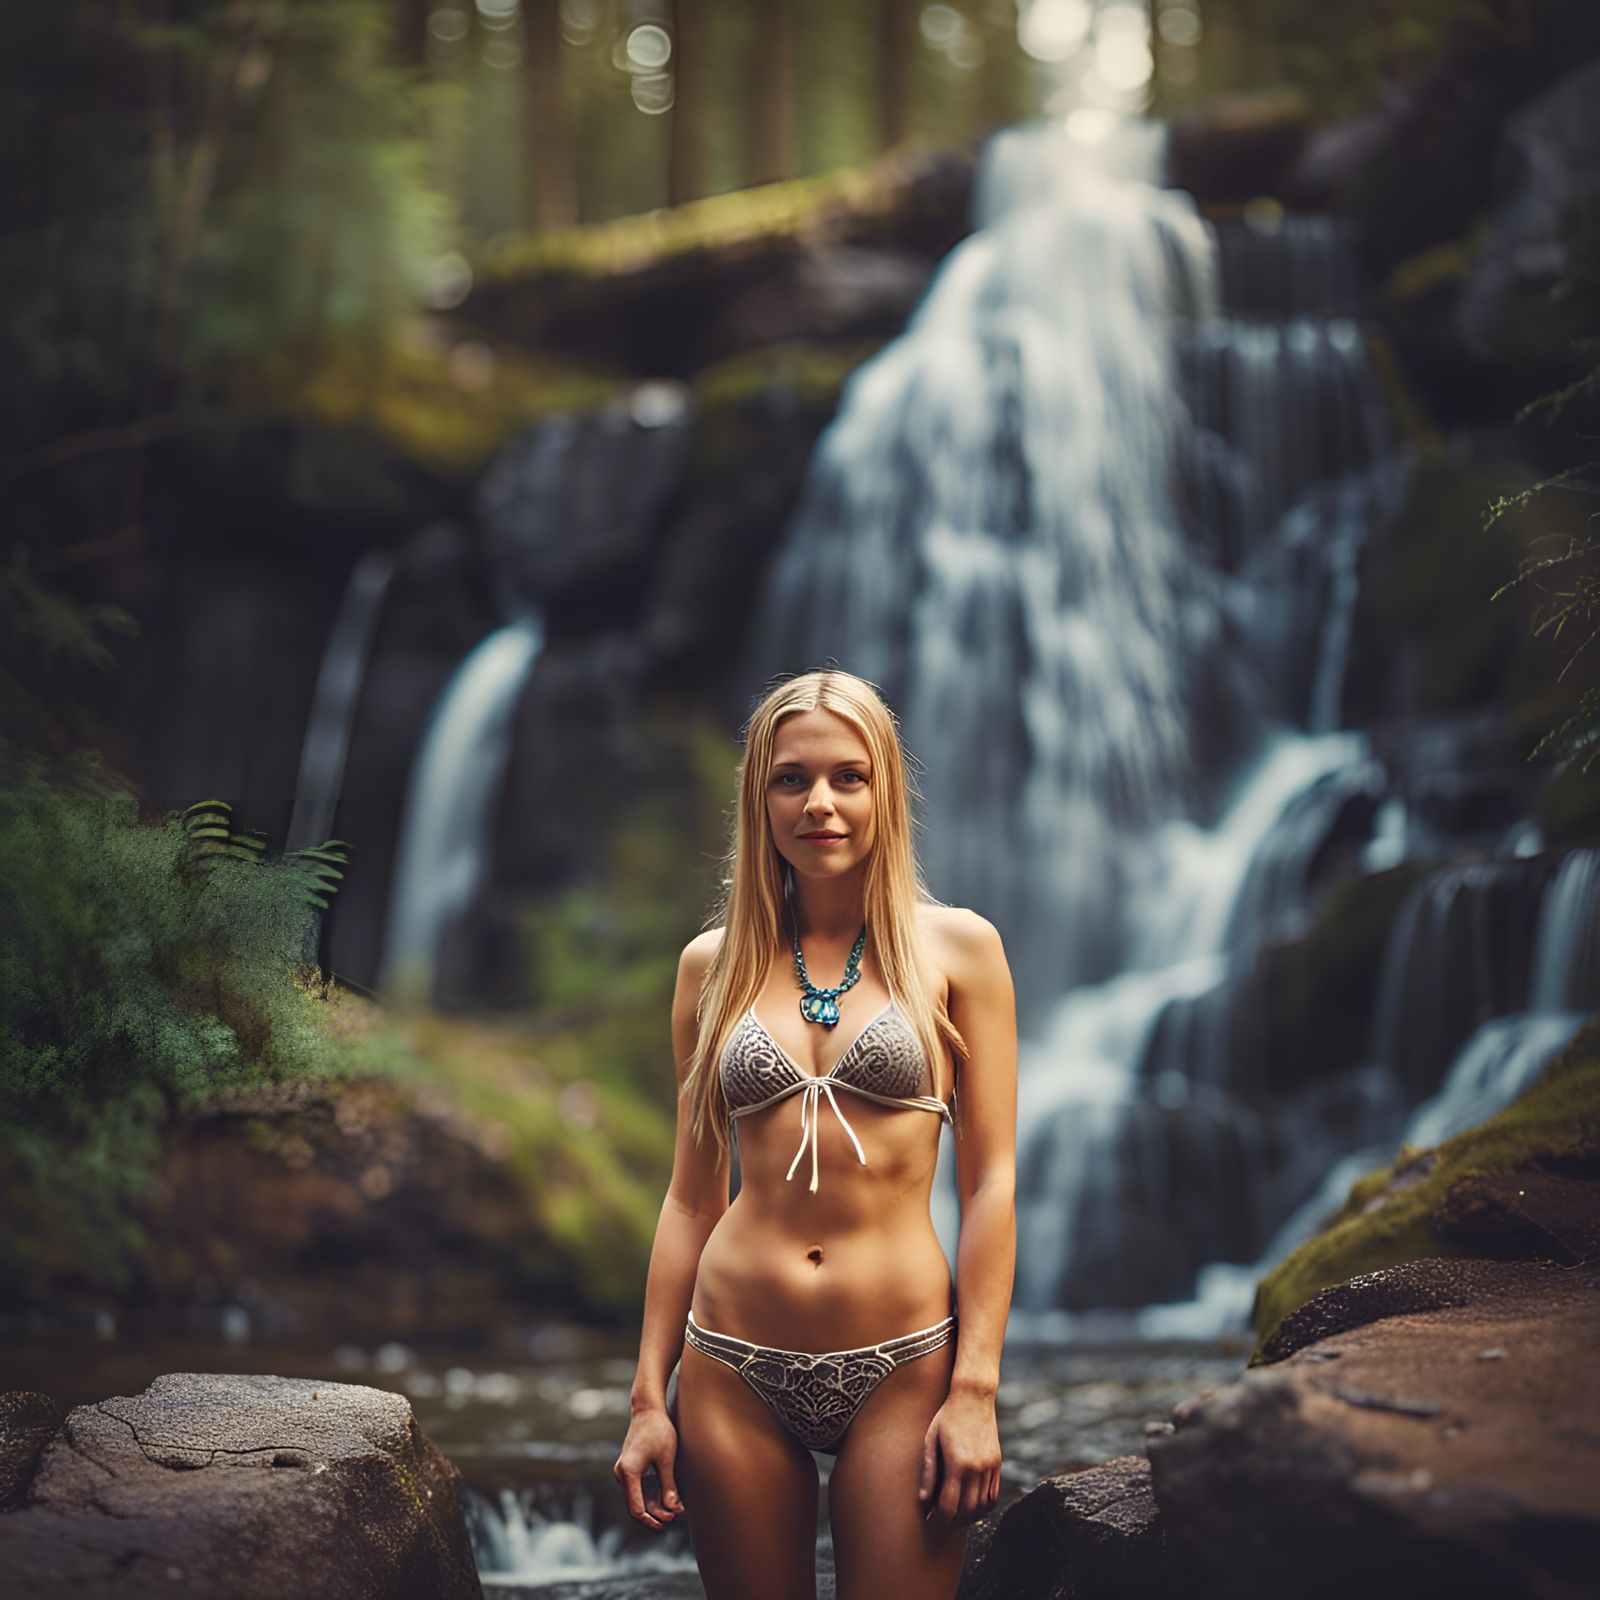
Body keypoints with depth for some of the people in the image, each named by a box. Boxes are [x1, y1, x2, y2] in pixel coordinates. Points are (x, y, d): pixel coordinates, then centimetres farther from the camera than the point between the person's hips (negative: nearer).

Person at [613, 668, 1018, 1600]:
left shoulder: (955, 948, 1)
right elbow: (693, 1195, 10)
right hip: (733, 1375, 2)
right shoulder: (714, 965, 7)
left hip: (901, 1368, -2)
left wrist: (976, 1391, -9)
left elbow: (991, 1181, -2)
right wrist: (649, 1397, 6)